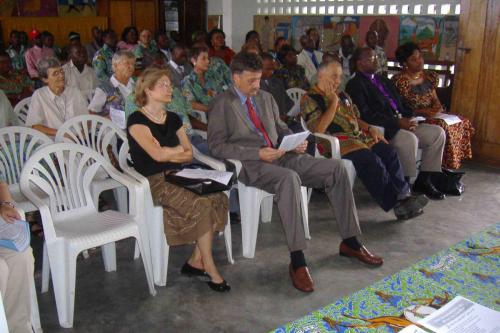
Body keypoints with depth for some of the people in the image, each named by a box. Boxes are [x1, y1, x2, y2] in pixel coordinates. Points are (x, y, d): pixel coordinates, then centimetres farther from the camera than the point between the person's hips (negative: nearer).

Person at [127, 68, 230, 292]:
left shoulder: (173, 119, 17)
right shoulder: (137, 120, -5)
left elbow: (189, 155, 13)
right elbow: (157, 154, -18)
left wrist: (167, 153, -6)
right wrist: (179, 149, 0)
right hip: (154, 182, -6)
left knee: (219, 197, -20)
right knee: (201, 204, -28)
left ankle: (196, 261, -12)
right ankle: (209, 268, -15)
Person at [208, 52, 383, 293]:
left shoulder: (266, 98, 20)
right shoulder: (222, 104, -1)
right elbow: (216, 146, -10)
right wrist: (257, 153, -19)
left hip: (281, 156, 7)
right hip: (252, 164, -7)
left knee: (336, 168, -9)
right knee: (289, 178, -39)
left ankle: (350, 241, 0)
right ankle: (297, 261, -35)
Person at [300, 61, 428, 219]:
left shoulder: (342, 96, 25)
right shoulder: (309, 99, -1)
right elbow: (319, 129, -14)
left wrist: (370, 128, 10)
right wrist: (333, 102, -9)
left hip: (359, 136, 8)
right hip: (337, 140, -8)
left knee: (390, 153, -16)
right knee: (372, 161, -29)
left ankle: (403, 196, -17)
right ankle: (395, 204, -24)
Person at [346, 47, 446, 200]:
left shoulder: (383, 80, 24)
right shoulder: (355, 85, -4)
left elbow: (401, 103, 25)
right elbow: (366, 115, -16)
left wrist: (409, 118, 2)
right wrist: (397, 122, -19)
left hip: (402, 123, 9)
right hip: (383, 130, -9)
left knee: (437, 132, -3)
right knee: (409, 139, -33)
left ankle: (423, 180, 2)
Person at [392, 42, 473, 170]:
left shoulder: (429, 76, 13)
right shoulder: (399, 80, -10)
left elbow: (435, 99, 17)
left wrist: (438, 107, -7)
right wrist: (421, 111, -20)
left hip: (431, 115, 8)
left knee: (463, 122, -9)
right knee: (443, 126, -30)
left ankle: (450, 165, -6)